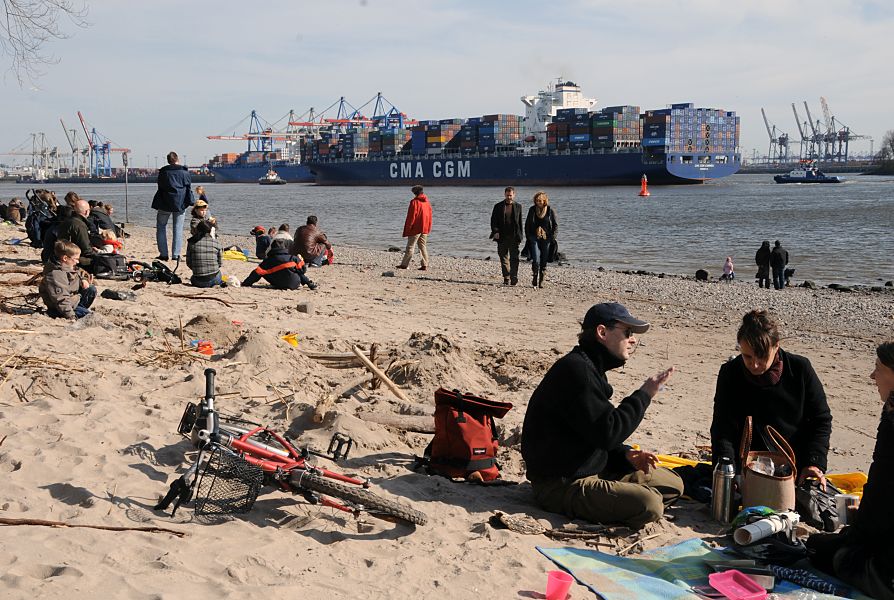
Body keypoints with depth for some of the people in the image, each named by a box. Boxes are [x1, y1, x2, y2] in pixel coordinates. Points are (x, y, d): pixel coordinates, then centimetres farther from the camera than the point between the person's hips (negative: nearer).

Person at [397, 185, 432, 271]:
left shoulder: (414, 202, -11)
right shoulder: (427, 202, 10)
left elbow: (411, 217, -12)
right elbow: (430, 216, 13)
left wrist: (407, 230, -9)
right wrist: (428, 228, 18)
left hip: (416, 228, -6)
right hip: (425, 229, 6)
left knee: (410, 247, -1)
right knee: (423, 247, 8)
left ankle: (404, 264, 2)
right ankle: (425, 265, 2)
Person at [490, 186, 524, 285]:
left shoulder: (518, 206, 9)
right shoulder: (498, 206, 6)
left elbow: (520, 222, 12)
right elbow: (493, 221, 4)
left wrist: (520, 235, 8)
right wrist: (495, 232, -10)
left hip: (514, 237, -1)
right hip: (502, 237, 1)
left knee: (514, 258, -7)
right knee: (504, 258, 6)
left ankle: (514, 279, -8)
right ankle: (506, 279, 13)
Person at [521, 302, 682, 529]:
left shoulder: (590, 368, 16)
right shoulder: (575, 369, -18)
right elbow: (607, 433, -23)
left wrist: (626, 455, 3)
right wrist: (645, 395, -13)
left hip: (590, 471, 11)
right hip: (560, 484, -11)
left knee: (673, 484, 11)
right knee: (649, 504, -27)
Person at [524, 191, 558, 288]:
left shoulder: (550, 211, 0)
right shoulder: (532, 210, 4)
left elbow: (555, 225, 6)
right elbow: (527, 224, 12)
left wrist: (553, 237, -4)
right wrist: (528, 236, 4)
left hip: (546, 239, 0)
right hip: (534, 238, 0)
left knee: (544, 261, 3)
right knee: (536, 260, -13)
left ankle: (541, 280, 14)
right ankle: (535, 277, 7)